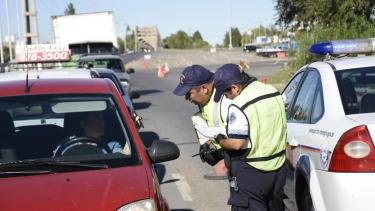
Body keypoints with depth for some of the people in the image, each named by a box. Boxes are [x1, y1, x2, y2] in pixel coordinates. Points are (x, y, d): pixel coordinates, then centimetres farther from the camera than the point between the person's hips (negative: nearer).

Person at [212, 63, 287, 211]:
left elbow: (236, 144, -24)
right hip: (278, 167, 8)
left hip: (250, 172, -8)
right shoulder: (274, 92, 3)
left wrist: (220, 140, -3)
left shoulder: (239, 106, -22)